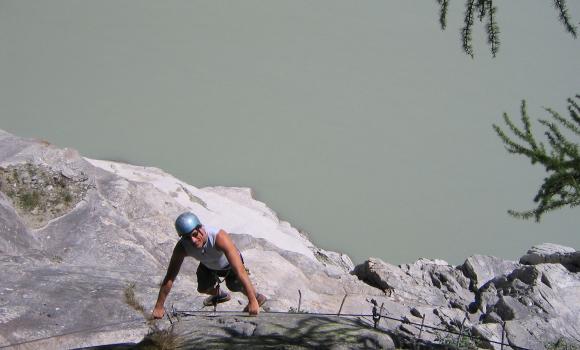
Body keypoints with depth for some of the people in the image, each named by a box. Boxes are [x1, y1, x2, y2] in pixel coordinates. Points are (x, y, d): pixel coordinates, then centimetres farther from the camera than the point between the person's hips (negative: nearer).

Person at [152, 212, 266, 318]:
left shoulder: (219, 237, -48)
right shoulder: (182, 248, -35)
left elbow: (240, 271, -49)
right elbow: (169, 277, -26)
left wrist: (253, 300, -51)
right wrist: (159, 306, -21)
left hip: (229, 264, -4)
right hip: (208, 265, 4)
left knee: (235, 285, -21)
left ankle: (257, 297, 12)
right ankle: (220, 295, 46)